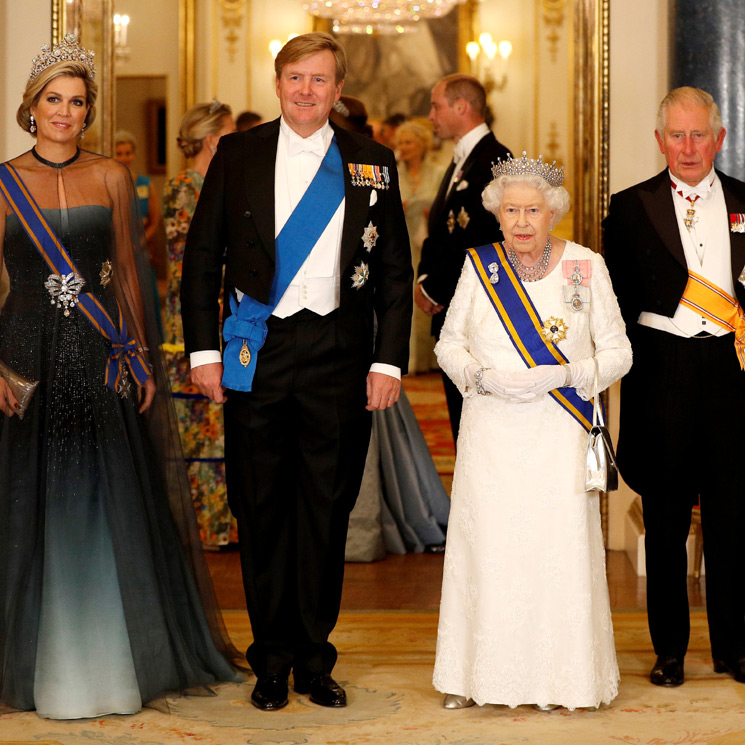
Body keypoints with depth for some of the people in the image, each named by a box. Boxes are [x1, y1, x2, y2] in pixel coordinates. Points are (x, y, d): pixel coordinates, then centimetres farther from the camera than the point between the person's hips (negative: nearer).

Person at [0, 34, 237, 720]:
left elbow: (128, 272, 9)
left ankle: (115, 663, 17)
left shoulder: (110, 177, 7)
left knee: (112, 509, 4)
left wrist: (141, 356, 3)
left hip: (101, 360, 1)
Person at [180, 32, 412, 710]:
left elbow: (395, 272, 7)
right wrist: (204, 349, -2)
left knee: (327, 509, 6)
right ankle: (272, 660, 18)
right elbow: (203, 258, 6)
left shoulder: (372, 164, 6)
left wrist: (389, 360, -1)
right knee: (262, 508, 5)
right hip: (256, 351, 0)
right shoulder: (238, 155, 6)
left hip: (339, 356, 0)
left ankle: (314, 659, 18)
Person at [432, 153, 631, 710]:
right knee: (487, 544, -1)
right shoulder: (479, 266, 5)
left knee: (561, 546, -4)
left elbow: (618, 352, 2)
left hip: (559, 434, -1)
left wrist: (560, 376, -14)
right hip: (491, 436, 1)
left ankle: (565, 680, 7)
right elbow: (449, 344, 11)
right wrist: (483, 377, -9)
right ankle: (478, 676, 9)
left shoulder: (586, 267, 1)